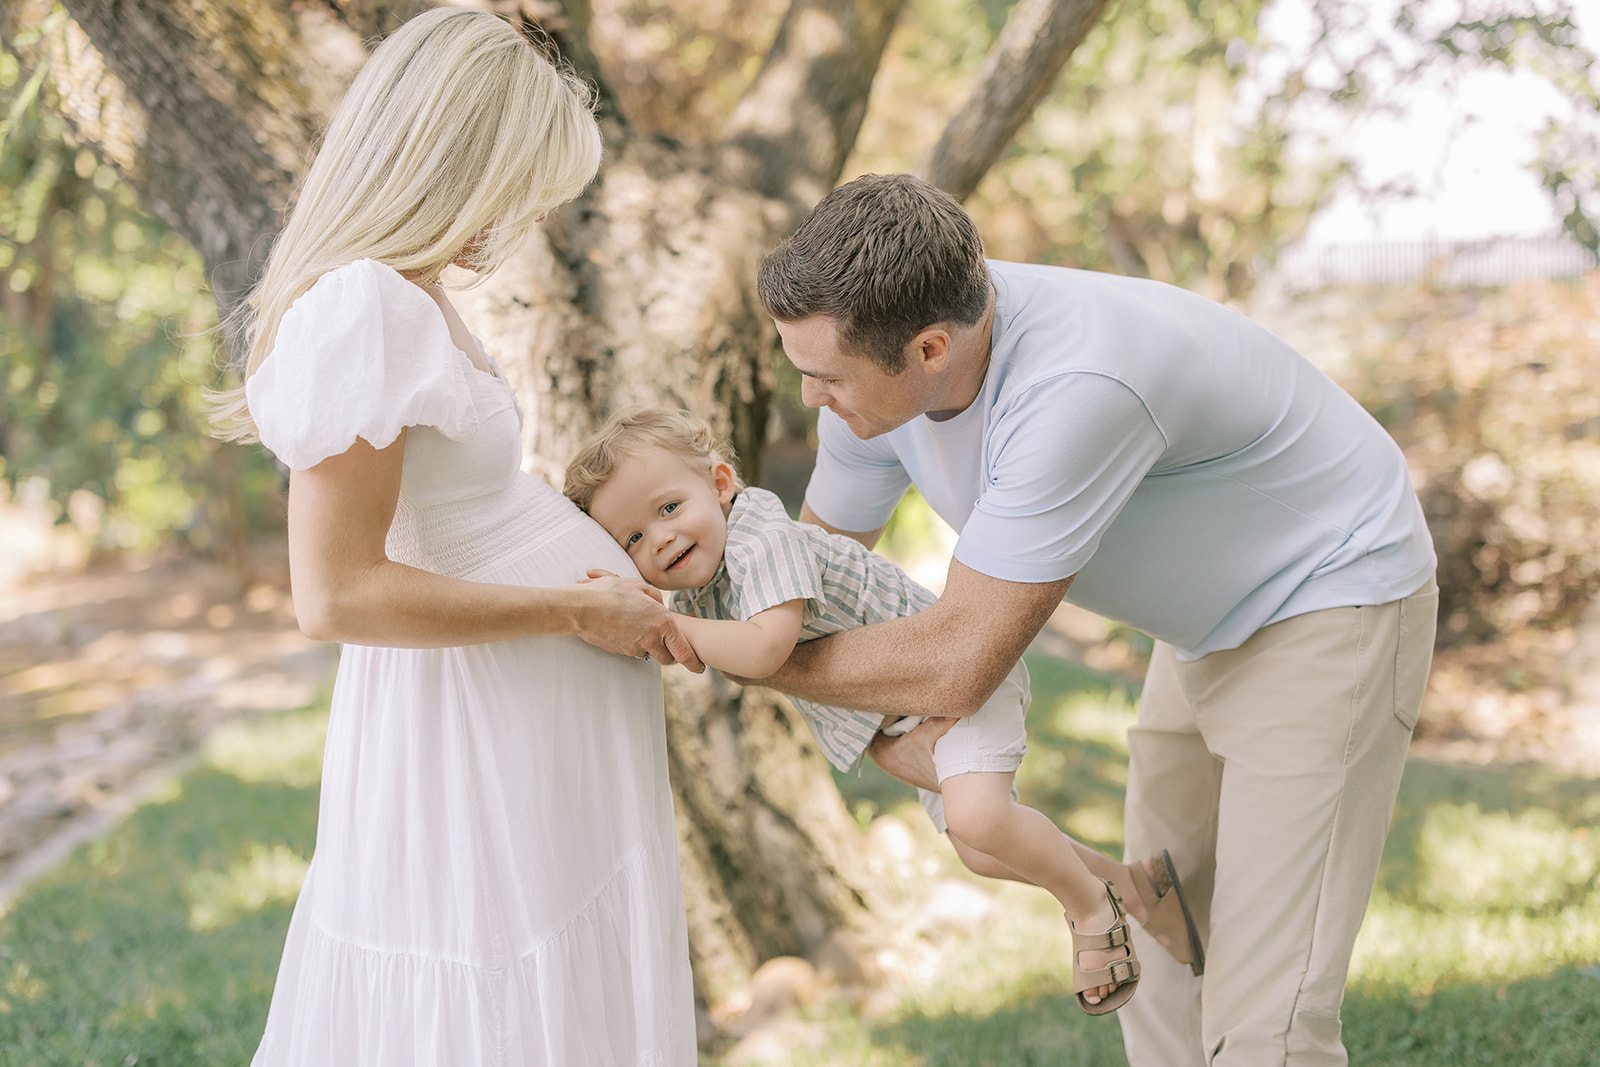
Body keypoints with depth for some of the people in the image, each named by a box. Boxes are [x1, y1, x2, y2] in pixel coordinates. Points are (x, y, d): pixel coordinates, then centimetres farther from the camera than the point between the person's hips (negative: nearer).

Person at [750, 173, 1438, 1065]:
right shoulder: (881, 355, -13)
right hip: (1215, 621, 8)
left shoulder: (1079, 386, -39)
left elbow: (961, 664, -33)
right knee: (1158, 957, 13)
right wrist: (884, 735, -11)